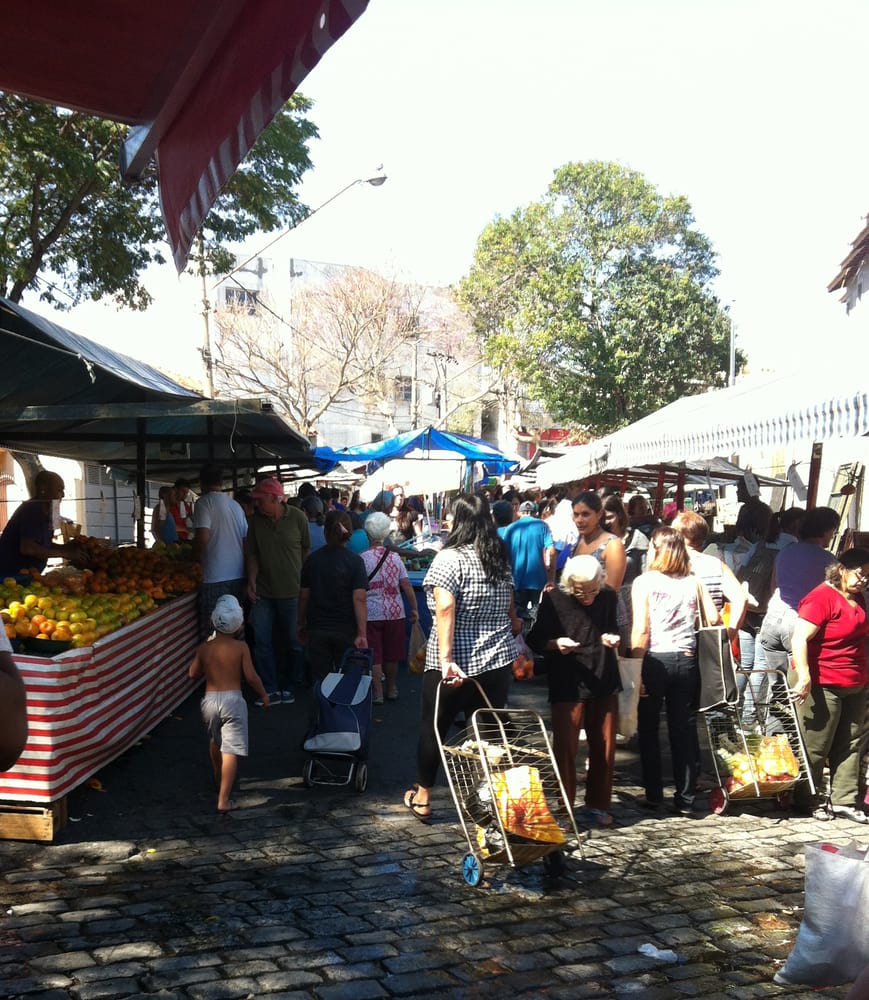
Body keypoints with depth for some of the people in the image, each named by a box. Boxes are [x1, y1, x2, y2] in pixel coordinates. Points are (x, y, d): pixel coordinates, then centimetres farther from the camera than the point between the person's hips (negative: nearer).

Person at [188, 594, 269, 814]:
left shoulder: (204, 648, 0)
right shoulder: (240, 647, -8)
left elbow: (193, 674, 10)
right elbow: (251, 676, -9)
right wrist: (263, 695, 6)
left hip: (209, 700, 4)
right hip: (232, 700, -4)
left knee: (215, 742, 29)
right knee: (230, 751, -4)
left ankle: (219, 781, 51)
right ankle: (223, 800, -9)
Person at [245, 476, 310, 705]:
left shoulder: (297, 517, -8)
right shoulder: (256, 519, 1)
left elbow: (307, 550, 2)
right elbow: (252, 553, 5)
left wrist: (304, 582, 3)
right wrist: (252, 580, -8)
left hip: (291, 592, -2)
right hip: (263, 592, 3)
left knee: (292, 642, 9)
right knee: (261, 641, -1)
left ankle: (287, 686, 24)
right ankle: (271, 689, 7)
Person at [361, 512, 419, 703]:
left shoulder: (362, 559, -9)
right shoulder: (395, 557, -2)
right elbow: (406, 585, -2)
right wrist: (414, 608, 5)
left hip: (371, 613, -3)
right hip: (394, 612, 3)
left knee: (374, 656, 4)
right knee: (392, 655, 16)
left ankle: (377, 694, 6)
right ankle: (392, 690, 28)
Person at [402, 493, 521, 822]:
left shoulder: (449, 558, -13)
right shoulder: (500, 558, 6)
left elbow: (444, 610, -25)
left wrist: (446, 659, -28)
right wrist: (514, 625, 38)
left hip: (456, 663, -5)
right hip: (498, 660, 5)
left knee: (433, 727, 13)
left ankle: (422, 798, 26)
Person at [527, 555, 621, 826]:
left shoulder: (608, 598, -2)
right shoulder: (554, 600, -11)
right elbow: (535, 639, -4)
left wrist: (612, 639, -8)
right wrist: (555, 644, -23)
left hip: (604, 683, 3)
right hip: (567, 687, -3)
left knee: (604, 748, 11)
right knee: (565, 748, -1)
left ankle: (597, 805, 28)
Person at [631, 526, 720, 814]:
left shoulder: (644, 582, -5)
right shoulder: (693, 582, 5)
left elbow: (641, 631, -11)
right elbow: (713, 619, 3)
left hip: (655, 660, -3)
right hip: (686, 660, 3)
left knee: (648, 730, 10)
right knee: (684, 731, 10)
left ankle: (654, 795, 13)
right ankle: (685, 799, 14)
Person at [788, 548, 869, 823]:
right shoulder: (822, 597, -16)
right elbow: (799, 638, -24)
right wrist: (804, 677, -30)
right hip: (822, 686, -9)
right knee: (815, 747, 2)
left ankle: (844, 800, 20)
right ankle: (807, 799, 16)